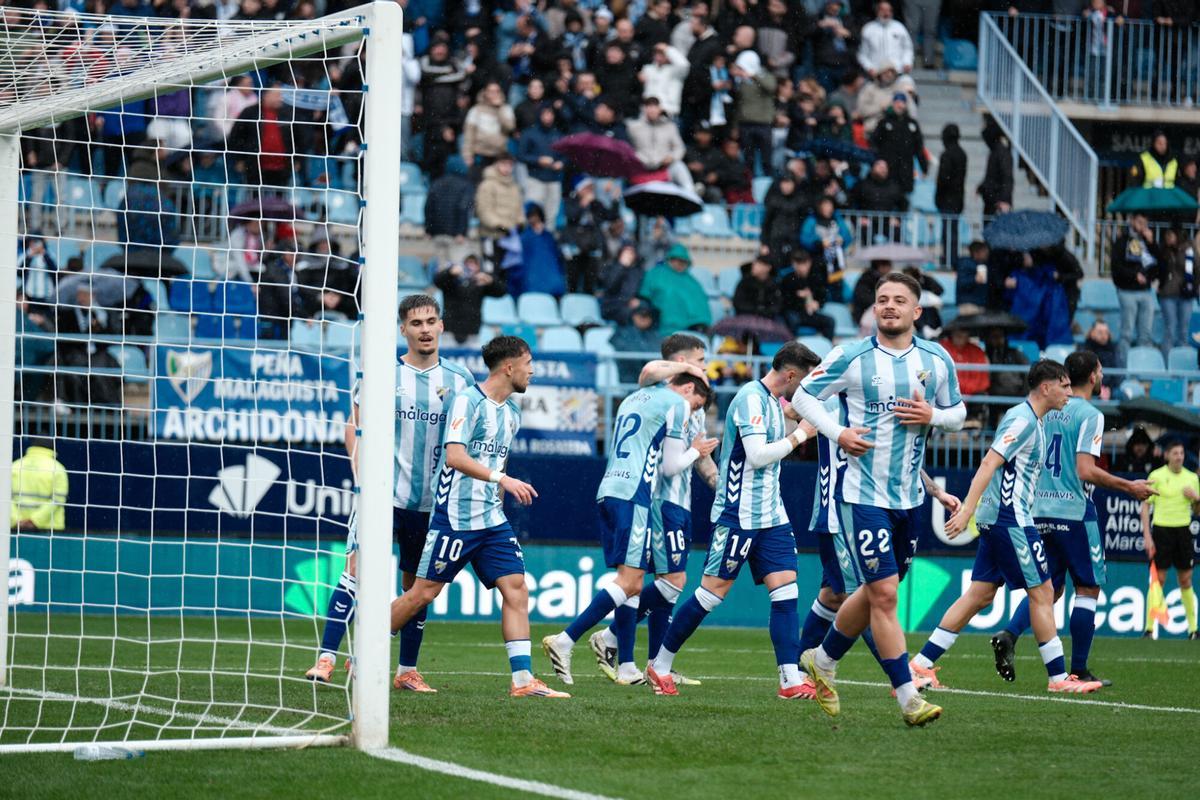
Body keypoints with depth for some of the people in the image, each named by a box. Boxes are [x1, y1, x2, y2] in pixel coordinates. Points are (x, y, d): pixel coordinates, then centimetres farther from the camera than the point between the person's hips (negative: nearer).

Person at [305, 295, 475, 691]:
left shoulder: (459, 379, 6)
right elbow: (355, 425, 6)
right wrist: (361, 471, -7)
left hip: (431, 501, 3)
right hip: (383, 493, -3)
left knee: (417, 585, 10)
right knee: (357, 570, -16)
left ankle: (407, 671, 21)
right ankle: (326, 658, -17)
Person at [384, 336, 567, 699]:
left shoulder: (512, 412, 14)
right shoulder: (467, 401, -12)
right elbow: (454, 456, -22)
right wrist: (501, 479, -29)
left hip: (492, 520, 7)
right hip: (454, 516, -7)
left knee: (516, 587, -5)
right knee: (423, 593, -3)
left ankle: (522, 679, -6)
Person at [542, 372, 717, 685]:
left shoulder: (634, 398, 25)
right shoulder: (676, 404, 1)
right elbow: (670, 466, 2)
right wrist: (696, 451, 21)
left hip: (608, 491, 9)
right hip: (633, 495, -9)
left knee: (632, 583, 9)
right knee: (629, 581, -13)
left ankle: (626, 667, 5)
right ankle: (565, 641, -22)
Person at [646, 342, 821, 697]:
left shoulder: (773, 400, 13)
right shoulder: (751, 398, -16)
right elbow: (758, 455, -23)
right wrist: (800, 435, -16)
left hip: (771, 515, 9)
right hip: (739, 515, -9)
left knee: (785, 588, -3)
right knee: (713, 591, -3)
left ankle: (791, 680, -7)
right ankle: (659, 667, 10)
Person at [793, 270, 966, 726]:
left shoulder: (937, 360, 4)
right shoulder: (851, 358, -6)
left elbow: (958, 414, 14)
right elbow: (804, 396, 3)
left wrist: (932, 416, -8)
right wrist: (836, 432, -12)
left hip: (910, 496, 5)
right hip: (863, 494, -5)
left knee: (875, 593, 14)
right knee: (883, 593, -11)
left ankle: (823, 660, 38)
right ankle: (908, 698, -7)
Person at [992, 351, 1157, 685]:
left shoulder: (1046, 410, 11)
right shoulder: (1089, 414, -10)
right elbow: (1086, 470, -18)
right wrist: (1130, 487, -9)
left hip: (1041, 510, 7)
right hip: (1074, 511, -7)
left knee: (1049, 587, 14)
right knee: (1088, 588, 4)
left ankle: (1009, 634, -10)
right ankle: (1079, 671, 2)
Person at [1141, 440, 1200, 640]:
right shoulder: (1157, 476, -3)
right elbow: (1145, 506, -2)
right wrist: (1147, 535, -9)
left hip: (1183, 531, 3)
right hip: (1162, 530, -3)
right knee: (1158, 580, -4)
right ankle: (1149, 628, 1)